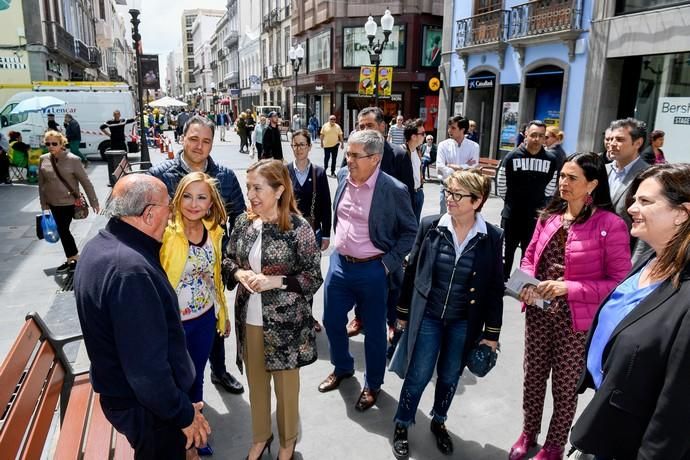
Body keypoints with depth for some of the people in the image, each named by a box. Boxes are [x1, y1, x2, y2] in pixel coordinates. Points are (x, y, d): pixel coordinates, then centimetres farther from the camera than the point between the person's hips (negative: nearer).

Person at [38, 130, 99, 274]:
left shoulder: (73, 160, -13)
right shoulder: (43, 159, 1)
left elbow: (86, 182, -10)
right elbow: (41, 184, 7)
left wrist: (94, 202, -9)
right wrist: (44, 205, 7)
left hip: (69, 203, -5)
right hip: (53, 204, 5)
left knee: (63, 231, -2)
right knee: (63, 231, 13)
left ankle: (72, 260, 14)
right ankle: (73, 259, 27)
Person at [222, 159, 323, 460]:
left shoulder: (298, 228, -17)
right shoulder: (243, 222, -3)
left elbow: (313, 278, -13)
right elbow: (228, 261, 9)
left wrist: (275, 281, -24)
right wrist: (239, 273, -12)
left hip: (285, 323, -4)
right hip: (250, 319, 4)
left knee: (286, 385, 16)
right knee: (256, 382, 21)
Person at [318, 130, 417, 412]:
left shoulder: (393, 190, -18)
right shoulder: (343, 177, -1)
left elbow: (410, 231, -7)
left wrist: (389, 263, -12)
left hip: (372, 270, -5)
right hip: (339, 263, 6)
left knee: (373, 330, 12)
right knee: (332, 321, 17)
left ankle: (372, 384, 35)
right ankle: (342, 368, 45)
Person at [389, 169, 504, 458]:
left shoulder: (492, 237, -10)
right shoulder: (430, 226, -10)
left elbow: (495, 287, -2)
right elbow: (412, 271, -1)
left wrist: (492, 331, 0)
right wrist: (403, 312, 4)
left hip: (465, 323, 1)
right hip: (427, 317, -1)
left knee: (450, 377, 18)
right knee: (418, 376, 8)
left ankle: (438, 422, 44)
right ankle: (402, 425, 32)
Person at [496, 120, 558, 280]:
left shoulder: (551, 160, -3)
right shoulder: (512, 157, -8)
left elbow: (550, 187, 8)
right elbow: (501, 184, 1)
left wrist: (538, 202, 10)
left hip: (536, 216, 1)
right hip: (511, 215, -1)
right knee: (506, 252, 10)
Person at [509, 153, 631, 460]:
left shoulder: (610, 225, -15)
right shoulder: (549, 216, 3)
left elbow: (620, 281, -14)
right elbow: (529, 257, 12)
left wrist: (569, 288, -23)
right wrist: (528, 284, -7)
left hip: (575, 319, -5)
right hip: (538, 312, 5)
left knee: (565, 386, 14)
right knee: (533, 376, 18)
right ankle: (528, 433, 41)